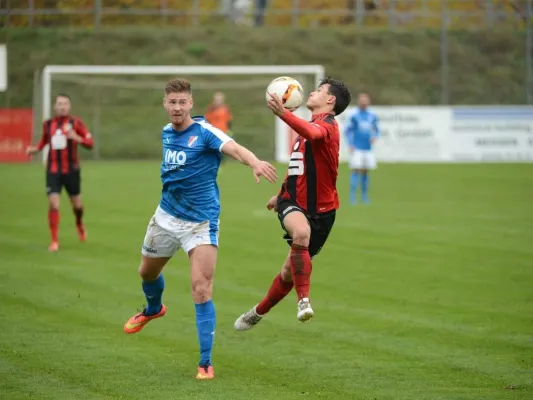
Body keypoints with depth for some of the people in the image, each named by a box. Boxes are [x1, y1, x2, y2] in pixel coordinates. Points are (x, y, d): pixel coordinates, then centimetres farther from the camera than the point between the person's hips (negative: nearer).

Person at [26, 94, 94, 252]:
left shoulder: (75, 123, -4)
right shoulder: (48, 124, 4)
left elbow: (90, 143, -6)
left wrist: (77, 138, -25)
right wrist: (35, 149, 1)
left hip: (71, 170, -1)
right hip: (53, 171, 1)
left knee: (77, 204, 10)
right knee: (53, 204, -12)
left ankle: (79, 224, 46)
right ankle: (54, 241, -4)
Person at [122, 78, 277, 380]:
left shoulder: (204, 132, -18)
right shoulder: (166, 133, 3)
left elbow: (234, 148, -39)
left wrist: (255, 162, -58)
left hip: (200, 222, -7)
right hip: (166, 216, 7)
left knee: (201, 290, -16)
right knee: (147, 273, 25)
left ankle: (206, 363, -11)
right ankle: (153, 309, 60)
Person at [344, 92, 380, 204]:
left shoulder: (373, 116, 9)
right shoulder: (353, 116, -3)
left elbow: (376, 130, 19)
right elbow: (347, 131, -1)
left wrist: (374, 137, -2)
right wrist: (351, 145, -9)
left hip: (368, 149, 4)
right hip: (357, 149, -4)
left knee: (365, 172, 8)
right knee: (356, 171, -9)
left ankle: (364, 195, 17)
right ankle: (352, 196, -7)